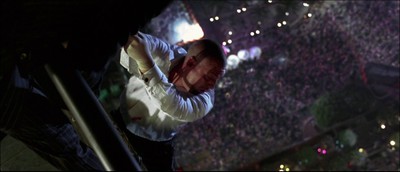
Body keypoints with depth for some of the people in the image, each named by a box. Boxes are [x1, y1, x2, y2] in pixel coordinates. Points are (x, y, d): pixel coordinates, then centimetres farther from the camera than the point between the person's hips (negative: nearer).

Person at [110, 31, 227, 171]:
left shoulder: (204, 100, -33)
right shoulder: (163, 54, -28)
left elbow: (175, 107, -53)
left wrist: (146, 63, -63)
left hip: (156, 146, -1)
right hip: (121, 123, 2)